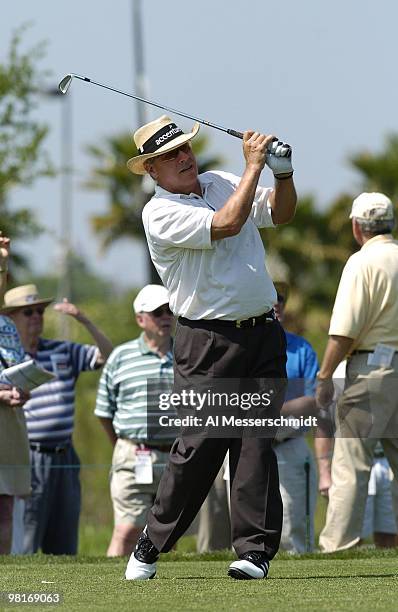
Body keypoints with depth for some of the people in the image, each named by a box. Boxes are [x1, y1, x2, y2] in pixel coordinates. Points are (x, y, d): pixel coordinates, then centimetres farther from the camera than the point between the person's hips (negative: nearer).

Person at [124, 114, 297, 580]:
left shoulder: (221, 183, 13)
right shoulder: (160, 213, -9)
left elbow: (280, 212, 18)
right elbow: (226, 225, -21)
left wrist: (283, 173, -1)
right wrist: (254, 165, -16)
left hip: (262, 334, 5)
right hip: (208, 343, -5)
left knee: (256, 441, -2)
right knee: (199, 444, -8)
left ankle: (255, 550, -2)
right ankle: (151, 546, 5)